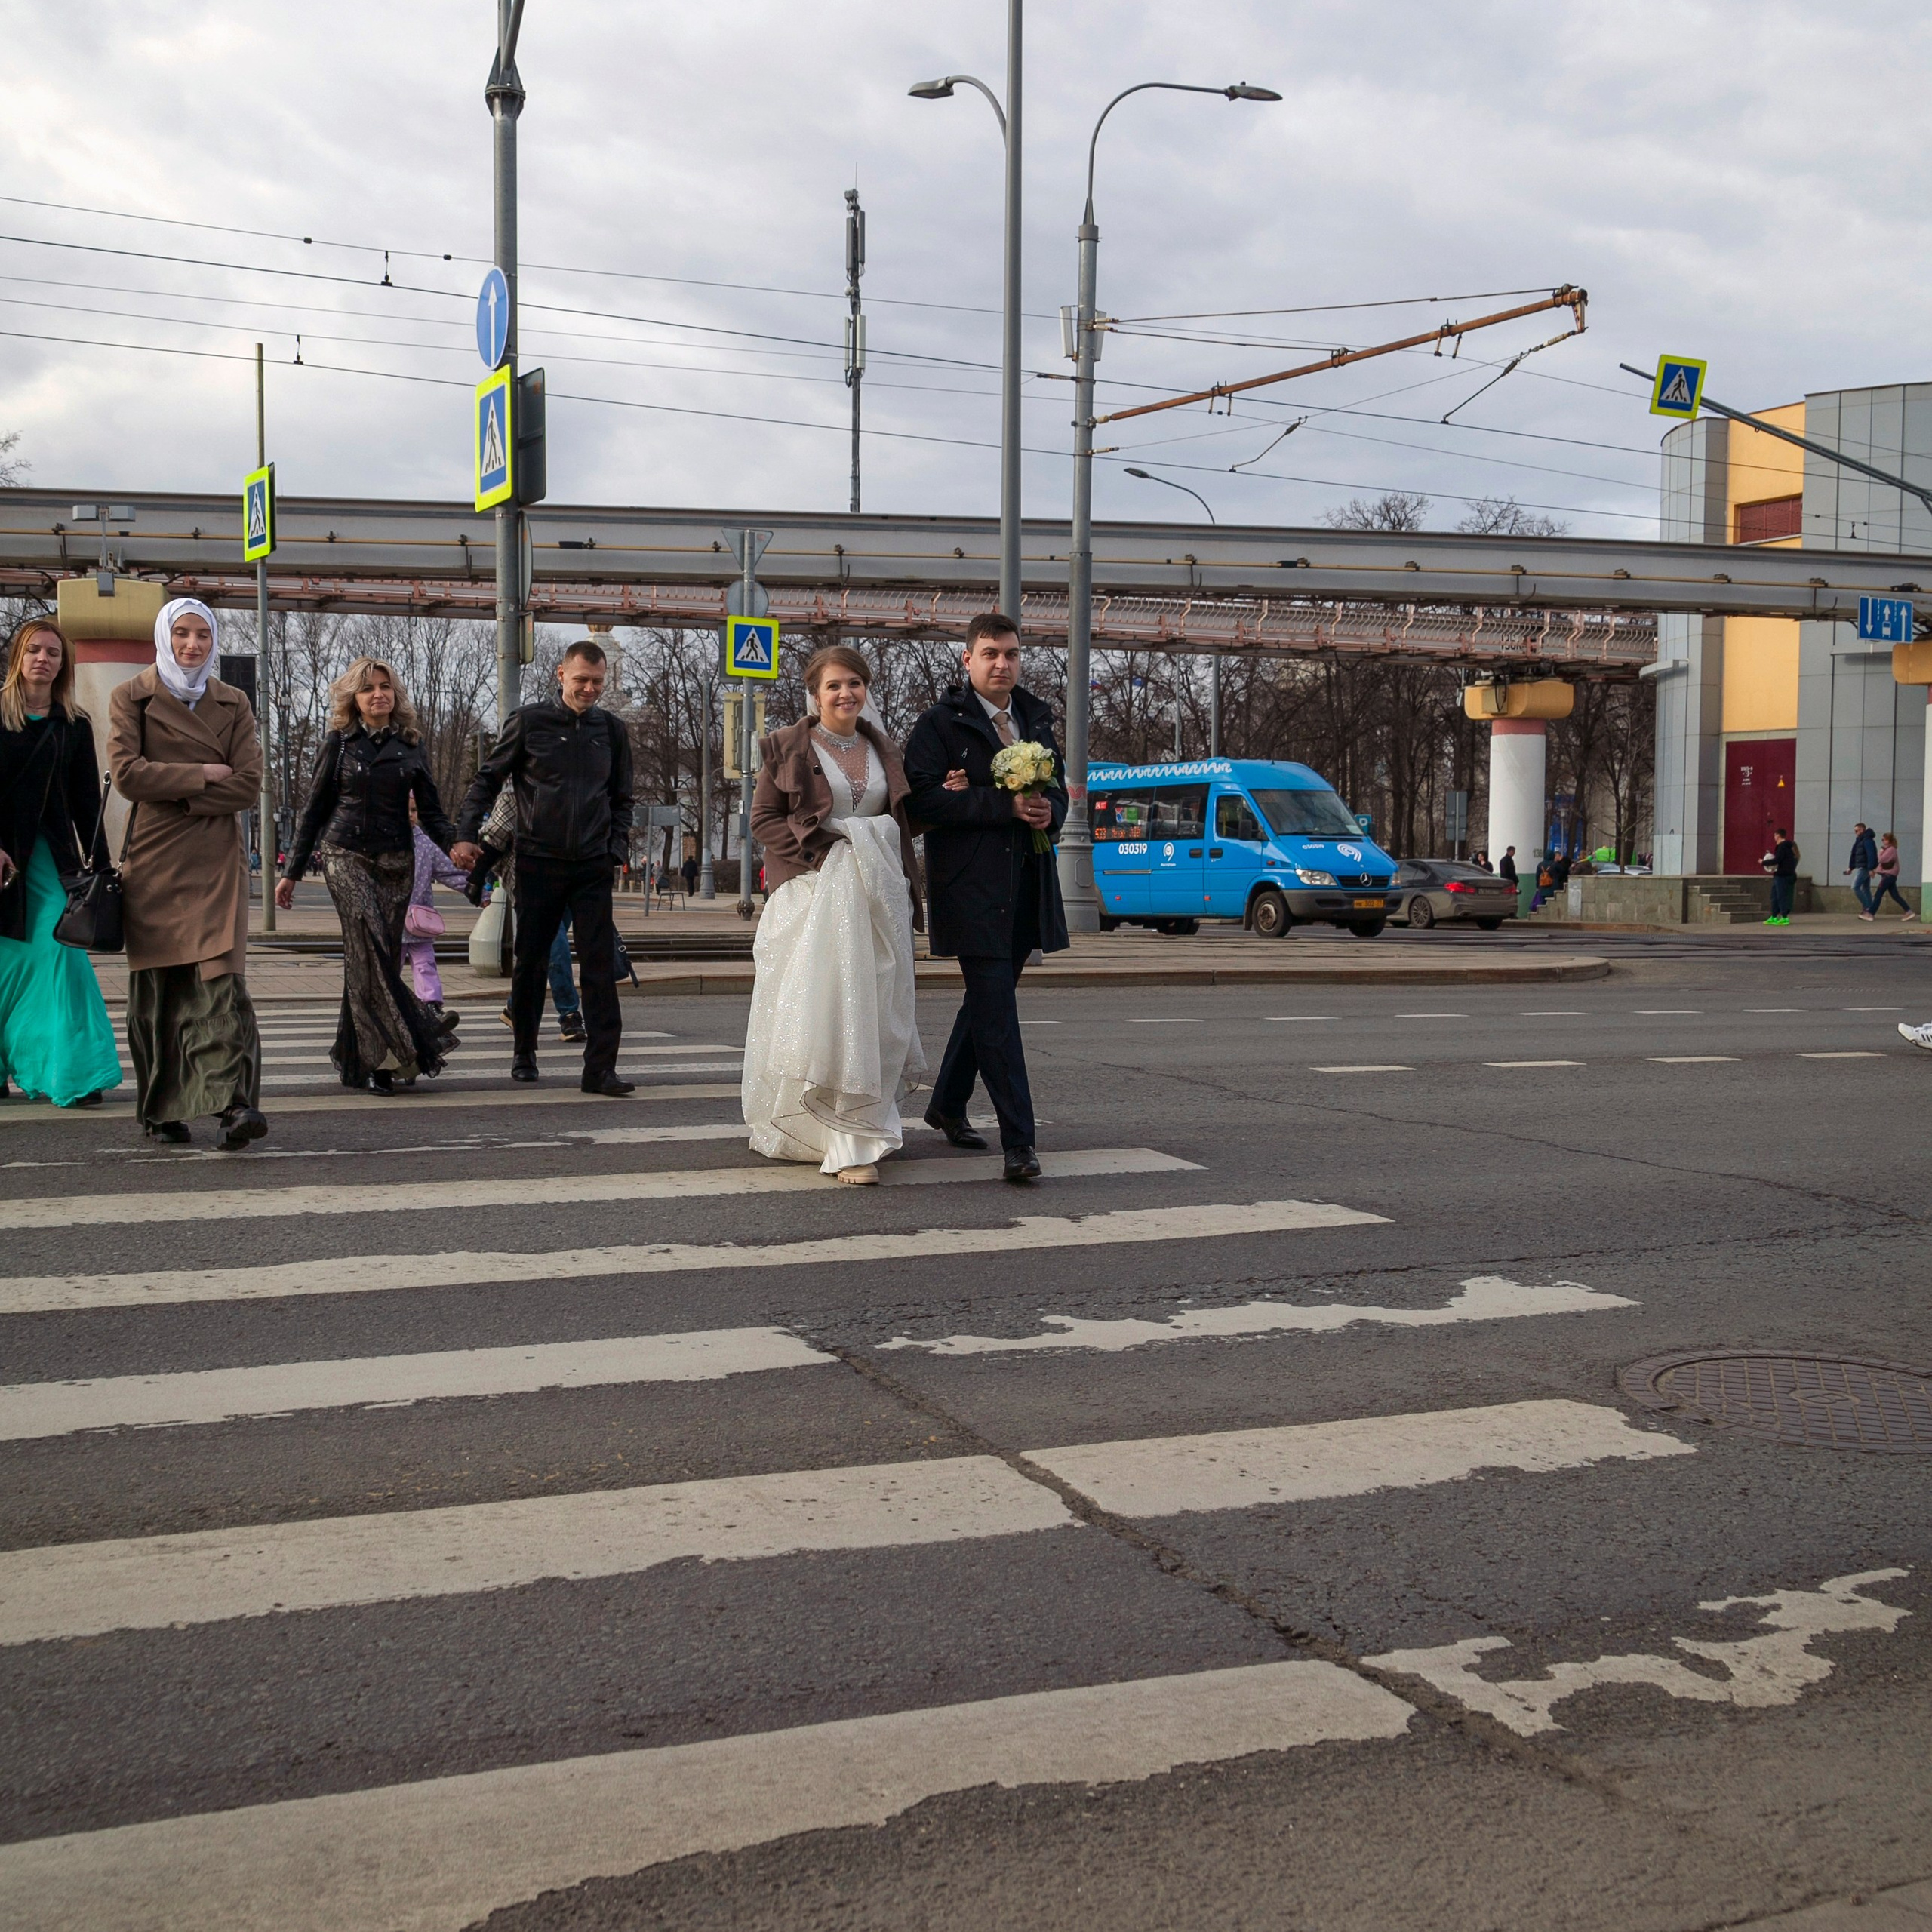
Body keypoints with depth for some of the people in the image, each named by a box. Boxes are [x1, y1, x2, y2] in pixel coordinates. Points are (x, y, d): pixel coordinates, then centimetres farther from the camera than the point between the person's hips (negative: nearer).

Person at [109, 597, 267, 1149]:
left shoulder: (232, 704, 12)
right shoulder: (131, 698, 8)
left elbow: (249, 786, 0)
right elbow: (127, 772, -7)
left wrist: (174, 789, -7)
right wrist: (202, 776, -6)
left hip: (215, 860, 0)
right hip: (154, 860, 0)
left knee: (220, 973, -14)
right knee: (158, 986, 2)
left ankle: (234, 1102, -22)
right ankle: (162, 1110, 11)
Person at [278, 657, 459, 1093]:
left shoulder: (411, 746, 11)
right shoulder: (339, 743, 6)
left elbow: (431, 811, 9)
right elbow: (314, 810, 9)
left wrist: (458, 846, -11)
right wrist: (292, 873, 8)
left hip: (396, 860, 3)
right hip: (346, 856, -3)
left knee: (378, 957, -1)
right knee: (369, 945, -22)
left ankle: (359, 1058, 7)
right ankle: (399, 1048, -26)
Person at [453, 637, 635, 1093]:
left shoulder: (612, 731, 9)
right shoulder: (529, 722, 0)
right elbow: (487, 779, 6)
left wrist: (617, 850, 5)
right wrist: (467, 835, -4)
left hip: (592, 867, 1)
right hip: (538, 863, -1)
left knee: (600, 966, -7)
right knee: (531, 964, 8)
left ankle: (601, 1068, -7)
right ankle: (524, 1054, 26)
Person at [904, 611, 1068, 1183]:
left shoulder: (1036, 719, 16)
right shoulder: (940, 724, -4)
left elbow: (1058, 786, 19)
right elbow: (925, 799, -15)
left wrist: (1048, 811, -6)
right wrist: (1006, 806, -20)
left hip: (1026, 884, 7)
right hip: (970, 885, -7)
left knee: (987, 1001, 18)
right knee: (995, 1010, -11)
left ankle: (947, 1105, 35)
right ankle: (1018, 1142, -12)